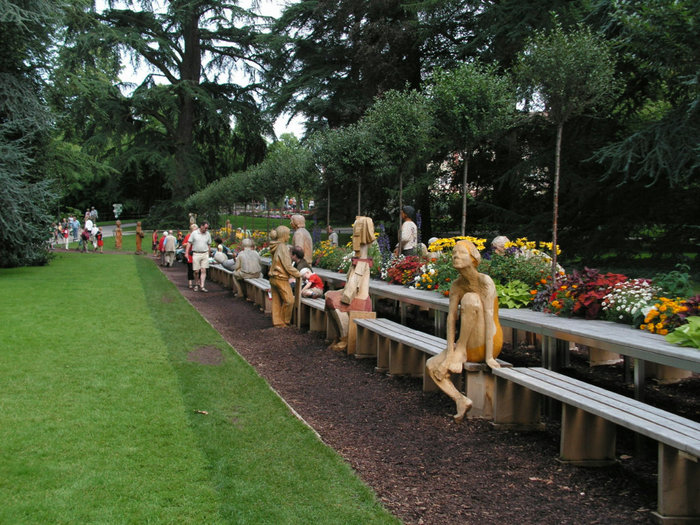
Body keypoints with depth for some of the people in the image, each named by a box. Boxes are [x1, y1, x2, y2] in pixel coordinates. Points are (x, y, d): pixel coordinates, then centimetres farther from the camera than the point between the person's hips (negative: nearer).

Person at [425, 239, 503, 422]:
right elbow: (451, 318, -5)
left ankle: (461, 350, -19)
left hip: (485, 344, -7)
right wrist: (449, 353, -14)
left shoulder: (485, 281, -17)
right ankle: (461, 400, -14)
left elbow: (489, 318, -23)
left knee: (470, 298, -26)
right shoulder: (456, 286, 3)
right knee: (431, 366, -9)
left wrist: (489, 356, -28)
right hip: (471, 349, 7)